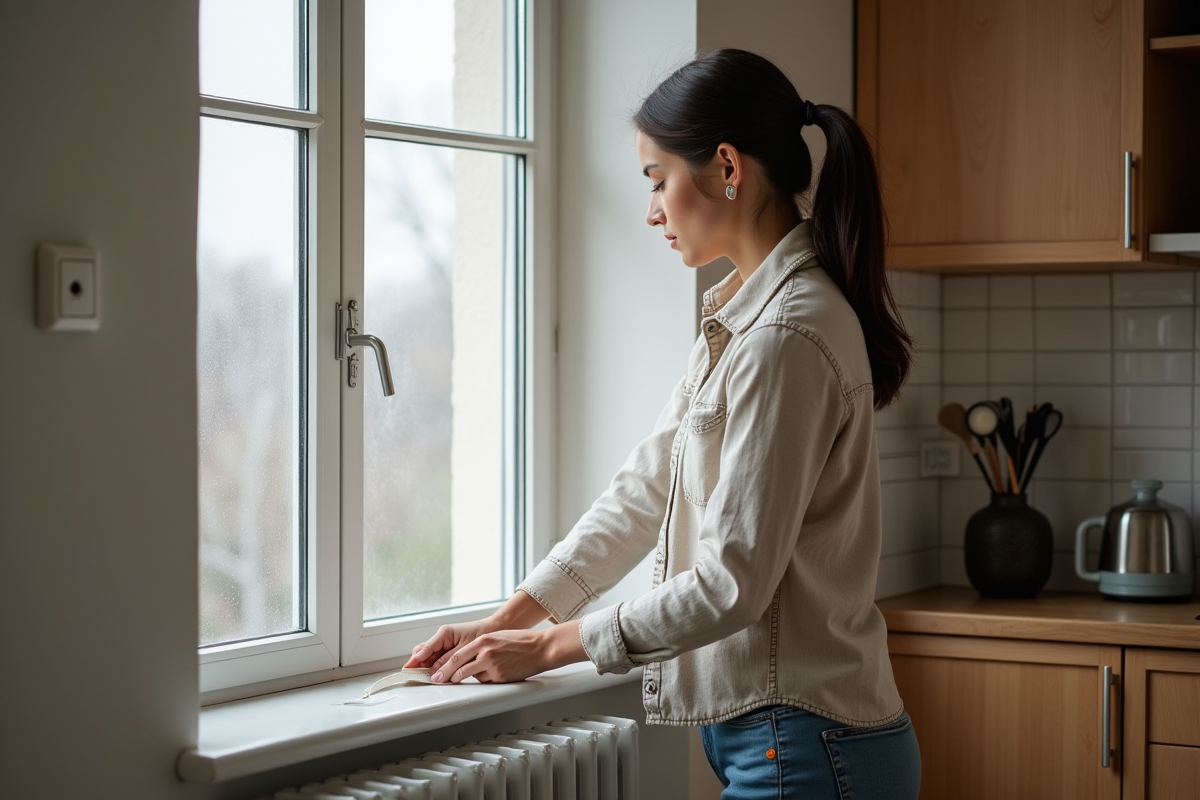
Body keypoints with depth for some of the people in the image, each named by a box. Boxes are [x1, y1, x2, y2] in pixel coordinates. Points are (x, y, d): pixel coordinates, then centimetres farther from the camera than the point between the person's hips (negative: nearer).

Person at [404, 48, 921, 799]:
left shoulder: (787, 338, -20)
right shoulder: (742, 319, 11)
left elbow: (732, 583, -20)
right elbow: (645, 490, 14)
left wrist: (548, 646, -9)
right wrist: (507, 619, 10)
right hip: (771, 730, 9)